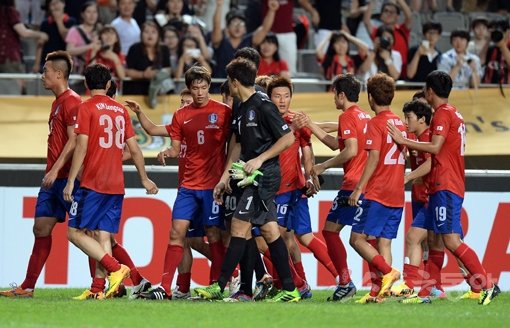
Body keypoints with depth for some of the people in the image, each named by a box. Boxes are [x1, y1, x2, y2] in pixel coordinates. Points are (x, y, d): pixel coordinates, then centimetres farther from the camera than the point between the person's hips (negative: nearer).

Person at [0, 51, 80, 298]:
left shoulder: (71, 101, -12)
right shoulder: (58, 102, 18)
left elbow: (74, 141, -19)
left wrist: (55, 170, -21)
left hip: (66, 177, -10)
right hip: (53, 178, 10)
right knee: (41, 228, 8)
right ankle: (27, 287, 9)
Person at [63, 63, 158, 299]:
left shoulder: (86, 108, -4)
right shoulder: (121, 110, 13)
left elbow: (81, 147, -11)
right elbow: (134, 149, 14)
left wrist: (71, 181, -10)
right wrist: (144, 179, 24)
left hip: (93, 183, -6)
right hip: (116, 185, 6)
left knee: (75, 231, -3)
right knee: (103, 234, 5)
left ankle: (115, 268, -16)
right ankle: (98, 287, -3)